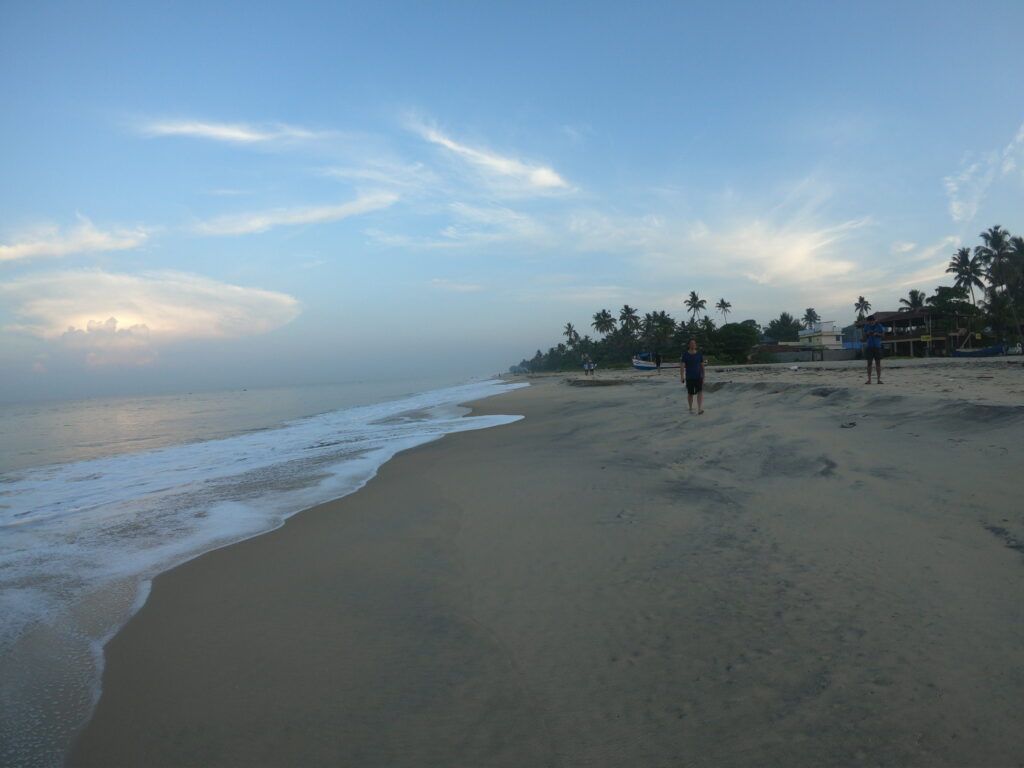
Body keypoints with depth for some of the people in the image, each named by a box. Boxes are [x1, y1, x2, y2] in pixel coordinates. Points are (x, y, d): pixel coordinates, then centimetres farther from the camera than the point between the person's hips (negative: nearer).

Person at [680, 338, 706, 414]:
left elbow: (702, 366, 10)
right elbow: (682, 366, -11)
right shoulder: (685, 354, -5)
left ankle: (699, 409, -23)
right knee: (690, 394, 9)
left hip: (698, 377, 1)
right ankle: (691, 409, 28)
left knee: (700, 392, -16)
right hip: (689, 377, -1)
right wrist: (682, 377, -21)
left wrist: (703, 376, 12)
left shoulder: (699, 354, 3)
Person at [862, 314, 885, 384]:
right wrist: (867, 333, -13)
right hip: (869, 346, 1)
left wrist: (877, 334, -15)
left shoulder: (879, 325, 0)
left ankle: (879, 379, 2)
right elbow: (864, 336, 9)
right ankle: (869, 379, 0)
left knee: (878, 363, -1)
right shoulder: (866, 326, 5)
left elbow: (883, 334, 3)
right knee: (869, 363, -1)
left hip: (877, 346, -1)